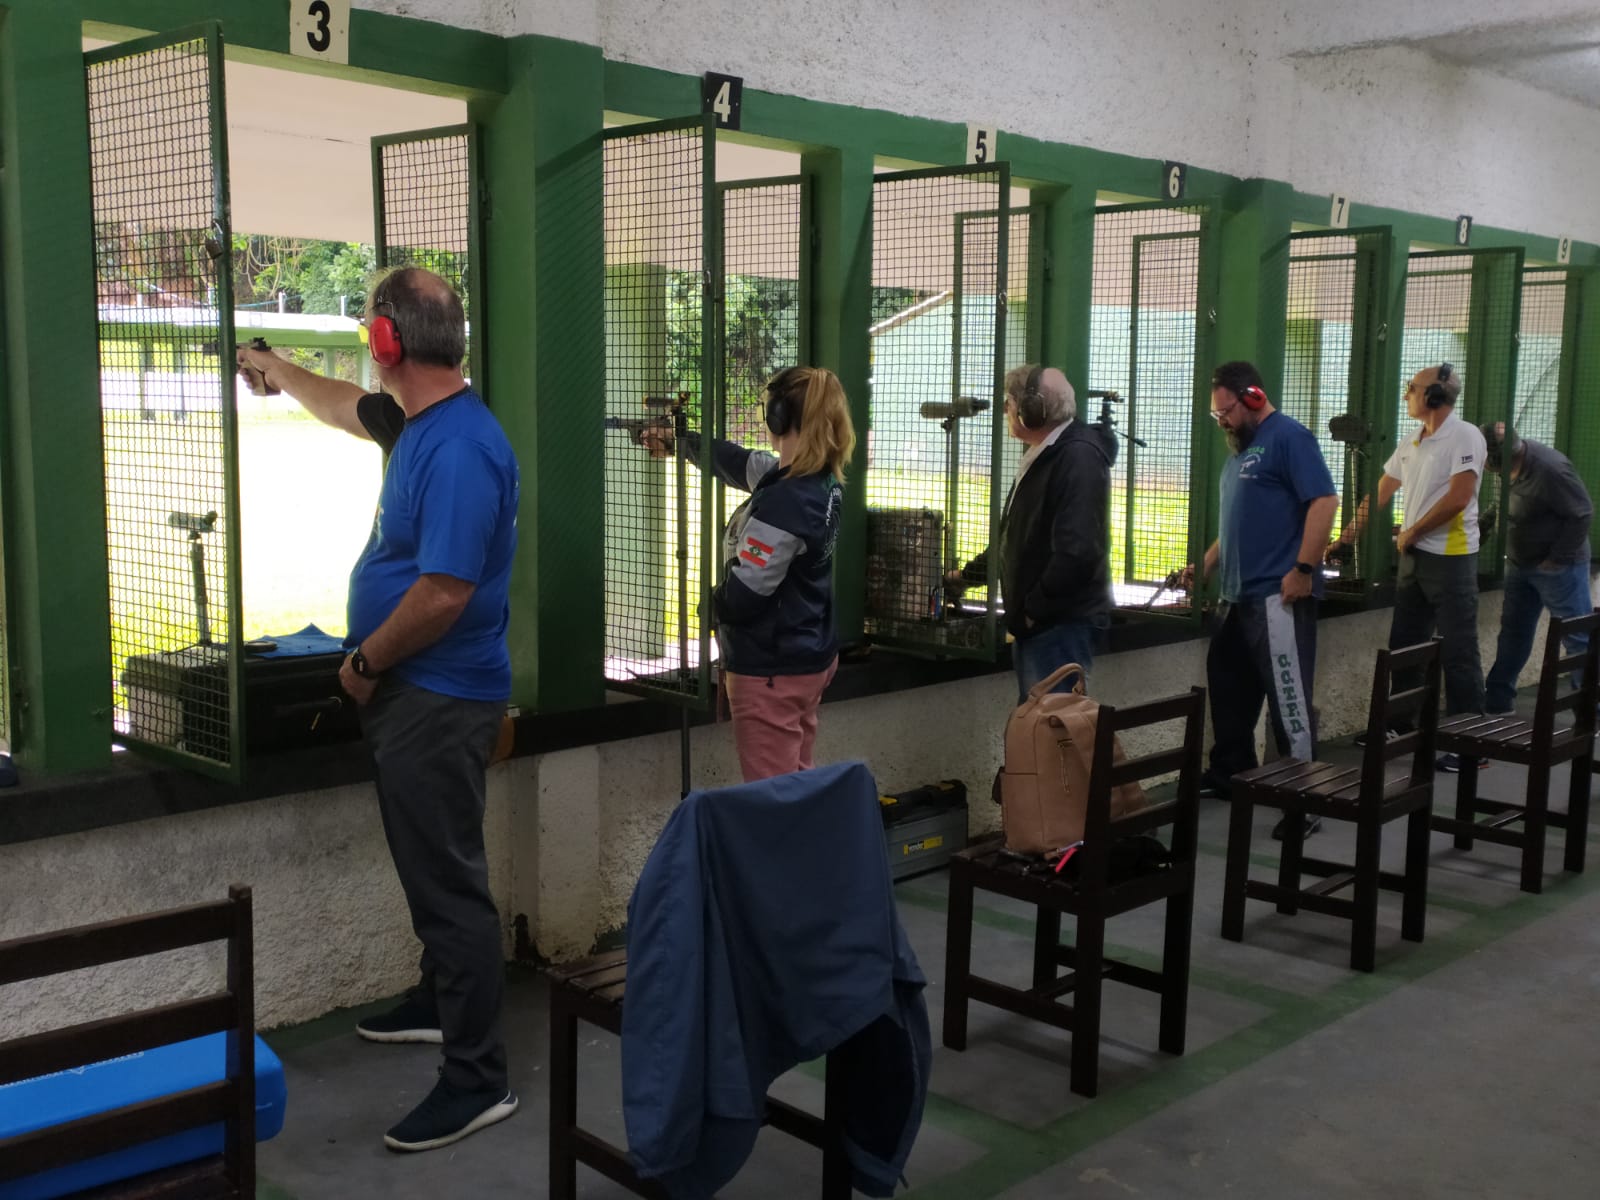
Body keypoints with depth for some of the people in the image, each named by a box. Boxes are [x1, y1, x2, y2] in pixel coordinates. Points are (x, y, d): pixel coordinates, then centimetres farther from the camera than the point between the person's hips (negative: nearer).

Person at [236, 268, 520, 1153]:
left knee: (448, 881, -4)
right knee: (429, 866, 22)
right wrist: (275, 369, 44)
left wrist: (364, 663, -13)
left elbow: (444, 593, -28)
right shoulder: (418, 421, 8)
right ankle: (441, 1003, 40)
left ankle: (477, 1080, 4)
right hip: (414, 692, 10)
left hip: (440, 700, -10)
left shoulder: (459, 447, -24)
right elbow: (348, 409, 31)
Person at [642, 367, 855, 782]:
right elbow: (739, 461, 18)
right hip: (811, 658, 9)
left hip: (772, 671, -9)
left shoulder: (783, 503, -27)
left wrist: (708, 600, -1)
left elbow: (742, 596, -25)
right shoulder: (824, 480, 1)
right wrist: (677, 442, 31)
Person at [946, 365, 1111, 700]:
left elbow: (1077, 552, -27)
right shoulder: (1041, 457, 17)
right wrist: (968, 575, 35)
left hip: (1062, 622, -10)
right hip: (1035, 622, 10)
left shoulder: (1079, 457, -17)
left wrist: (1034, 609, -18)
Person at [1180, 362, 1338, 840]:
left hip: (1279, 596, -10)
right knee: (1229, 689, 17)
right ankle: (1229, 774, 32)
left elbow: (1324, 501, -19)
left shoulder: (1289, 437, -10)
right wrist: (1205, 567, 19)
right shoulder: (1241, 450, 19)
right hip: (1239, 595, 10)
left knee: (1289, 698, -7)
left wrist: (1303, 570, -22)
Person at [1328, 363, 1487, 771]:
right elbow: (1378, 495, 19)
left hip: (1450, 558, -8)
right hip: (1412, 556, 8)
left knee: (1457, 653, -5)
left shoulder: (1465, 436, -11)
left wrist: (1411, 533, -10)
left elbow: (1458, 498, -19)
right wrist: (1346, 537, 19)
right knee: (1403, 647, 13)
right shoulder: (1409, 443, 12)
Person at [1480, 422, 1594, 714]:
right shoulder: (1511, 465, -2)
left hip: (1557, 568, -8)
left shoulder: (1550, 469, -27)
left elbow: (1582, 513, -21)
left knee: (1578, 638, -2)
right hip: (1521, 565, 8)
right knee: (1513, 631, 15)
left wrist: (1558, 558, -18)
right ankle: (1498, 697, 25)